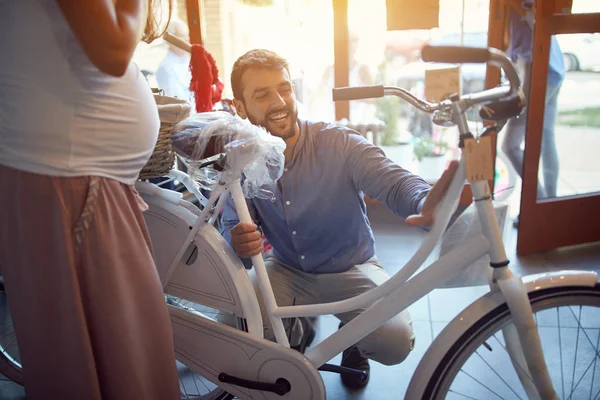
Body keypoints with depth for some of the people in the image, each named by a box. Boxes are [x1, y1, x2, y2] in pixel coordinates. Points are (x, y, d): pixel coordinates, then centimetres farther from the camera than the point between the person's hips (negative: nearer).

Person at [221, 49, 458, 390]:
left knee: (396, 341, -24)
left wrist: (425, 201, -55)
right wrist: (239, 243, -40)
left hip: (351, 270, -2)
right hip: (288, 272, 3)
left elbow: (393, 180, -29)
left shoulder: (339, 144, -18)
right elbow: (232, 225, -13)